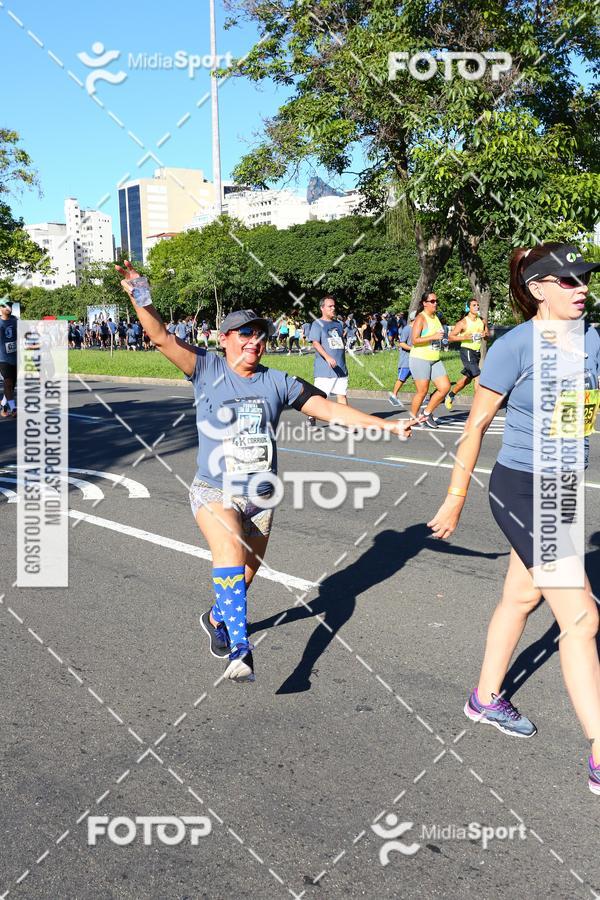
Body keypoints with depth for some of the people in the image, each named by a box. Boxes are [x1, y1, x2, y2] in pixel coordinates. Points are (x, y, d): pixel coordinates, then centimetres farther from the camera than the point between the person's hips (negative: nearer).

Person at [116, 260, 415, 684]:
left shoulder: (277, 381, 2)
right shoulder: (207, 369, -3)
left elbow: (331, 409, 2)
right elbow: (164, 338, -14)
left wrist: (387, 425, -4)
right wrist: (139, 297, -29)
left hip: (261, 496, 4)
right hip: (215, 491, -4)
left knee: (246, 573, 13)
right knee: (230, 551, -29)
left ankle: (217, 618, 45)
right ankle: (240, 648, -33)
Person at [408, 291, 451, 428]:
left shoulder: (435, 317, 14)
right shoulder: (420, 318, -11)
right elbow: (415, 340, -20)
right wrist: (433, 336, -24)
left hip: (435, 360, 8)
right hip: (420, 359, -8)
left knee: (445, 387, -1)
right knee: (422, 391, -3)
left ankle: (427, 412, 14)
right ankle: (413, 419, 14)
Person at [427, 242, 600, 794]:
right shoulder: (513, 347, -16)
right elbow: (476, 425, -9)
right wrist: (456, 498, -4)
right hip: (521, 489, -7)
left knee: (522, 597, 20)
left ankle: (486, 698, 41)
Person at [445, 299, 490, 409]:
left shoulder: (482, 321, 8)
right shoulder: (463, 323, -9)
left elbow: (488, 336, 18)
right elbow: (450, 337, -9)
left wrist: (485, 335, -5)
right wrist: (464, 337, -22)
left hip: (477, 352, 7)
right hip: (467, 351, -7)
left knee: (467, 378, 17)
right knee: (477, 376, -16)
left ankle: (450, 395, 37)